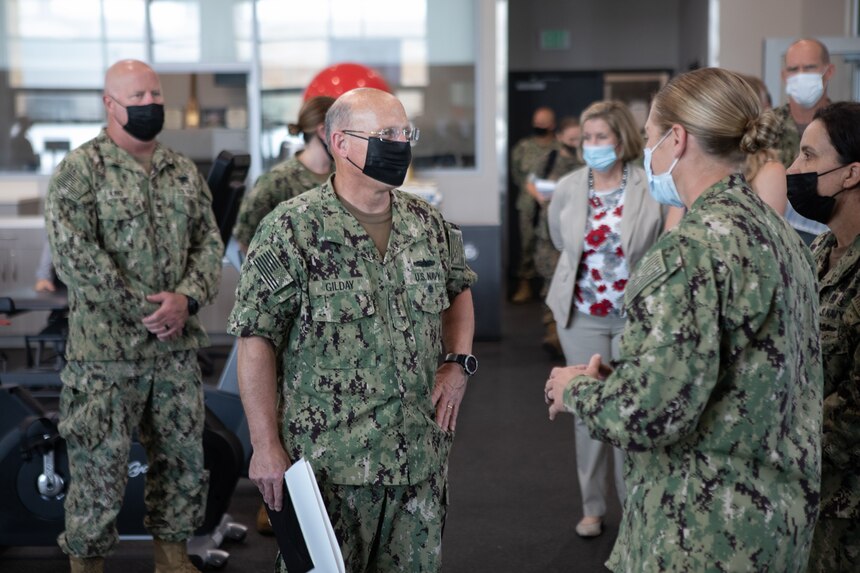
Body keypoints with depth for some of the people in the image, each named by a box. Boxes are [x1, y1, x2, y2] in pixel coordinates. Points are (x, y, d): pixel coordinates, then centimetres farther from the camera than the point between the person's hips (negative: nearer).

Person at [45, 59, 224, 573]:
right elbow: (75, 255, -15)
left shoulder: (184, 172, 12)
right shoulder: (79, 171, -5)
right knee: (99, 463, 1)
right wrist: (142, 311, -17)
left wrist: (187, 297, -11)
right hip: (106, 349, -5)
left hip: (178, 345, 5)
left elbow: (210, 243, 9)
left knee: (184, 456, 13)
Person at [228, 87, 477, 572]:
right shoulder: (292, 231, -10)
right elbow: (257, 340, -10)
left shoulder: (428, 224, 6)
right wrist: (266, 447, -13)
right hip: (329, 465, -5)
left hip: (421, 459, 5)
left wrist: (459, 362, 6)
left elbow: (459, 288, 23)